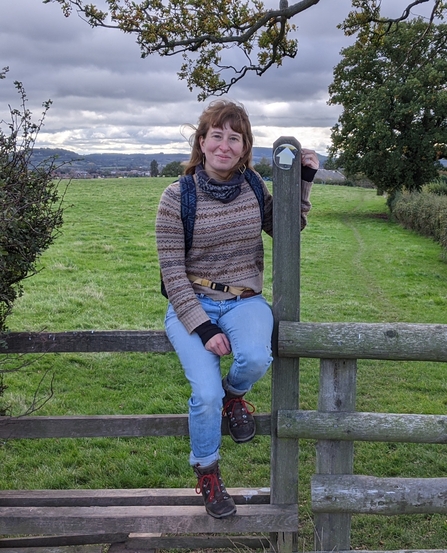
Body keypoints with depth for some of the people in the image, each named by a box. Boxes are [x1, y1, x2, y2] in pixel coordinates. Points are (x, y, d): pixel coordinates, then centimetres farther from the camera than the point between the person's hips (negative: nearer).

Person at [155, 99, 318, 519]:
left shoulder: (253, 186, 2)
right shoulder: (176, 197, -9)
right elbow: (173, 274, -10)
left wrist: (303, 180, 4)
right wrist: (204, 329, -17)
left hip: (244, 300, 2)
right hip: (192, 305, -2)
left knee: (255, 358, -31)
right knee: (207, 393, -19)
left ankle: (235, 394, 9)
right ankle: (206, 472, 14)